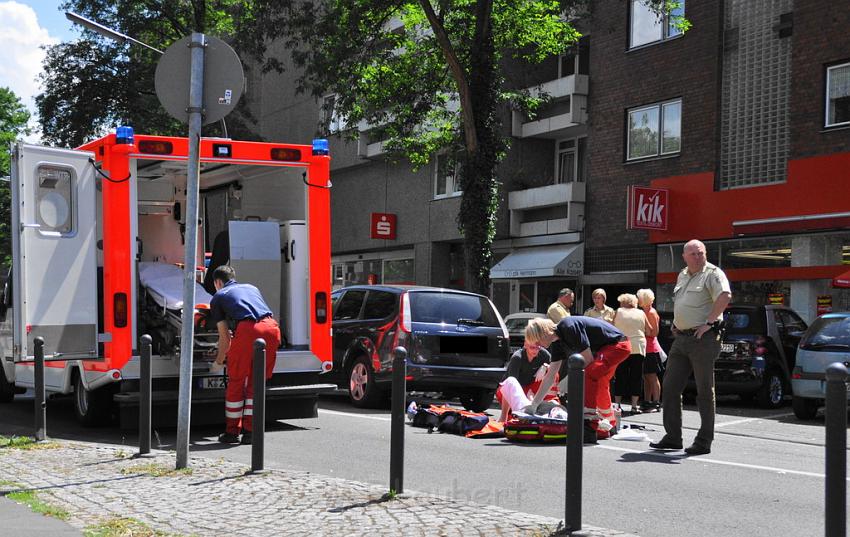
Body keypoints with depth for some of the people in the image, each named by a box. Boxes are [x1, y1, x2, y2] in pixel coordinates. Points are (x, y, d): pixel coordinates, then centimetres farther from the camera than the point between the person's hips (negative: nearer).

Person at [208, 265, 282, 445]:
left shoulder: (218, 297, 23)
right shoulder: (251, 288, 36)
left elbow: (225, 337, 20)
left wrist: (218, 362, 36)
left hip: (247, 329, -4)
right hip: (271, 328, 4)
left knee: (236, 381, 12)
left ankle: (231, 432, 19)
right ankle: (250, 432, 17)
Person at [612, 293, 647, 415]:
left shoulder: (618, 312, 3)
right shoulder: (641, 313, 6)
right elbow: (648, 331, 8)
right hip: (638, 347, 0)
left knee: (620, 377, 6)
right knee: (636, 377, 4)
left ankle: (617, 404, 7)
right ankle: (634, 405, 2)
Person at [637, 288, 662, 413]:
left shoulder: (651, 313, -11)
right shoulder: (644, 312, 16)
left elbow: (654, 333, -16)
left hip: (651, 349, -9)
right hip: (645, 348, 9)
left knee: (652, 376, -8)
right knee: (646, 377, 10)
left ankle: (656, 403, -6)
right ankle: (647, 402, 14)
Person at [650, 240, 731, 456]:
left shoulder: (712, 273, -8)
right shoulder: (682, 276, 18)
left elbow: (725, 296, -24)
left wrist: (709, 322, -23)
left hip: (703, 339, -8)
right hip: (681, 339, 8)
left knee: (704, 391, -2)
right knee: (670, 387, 7)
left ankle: (704, 441, 4)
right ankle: (672, 436, 15)